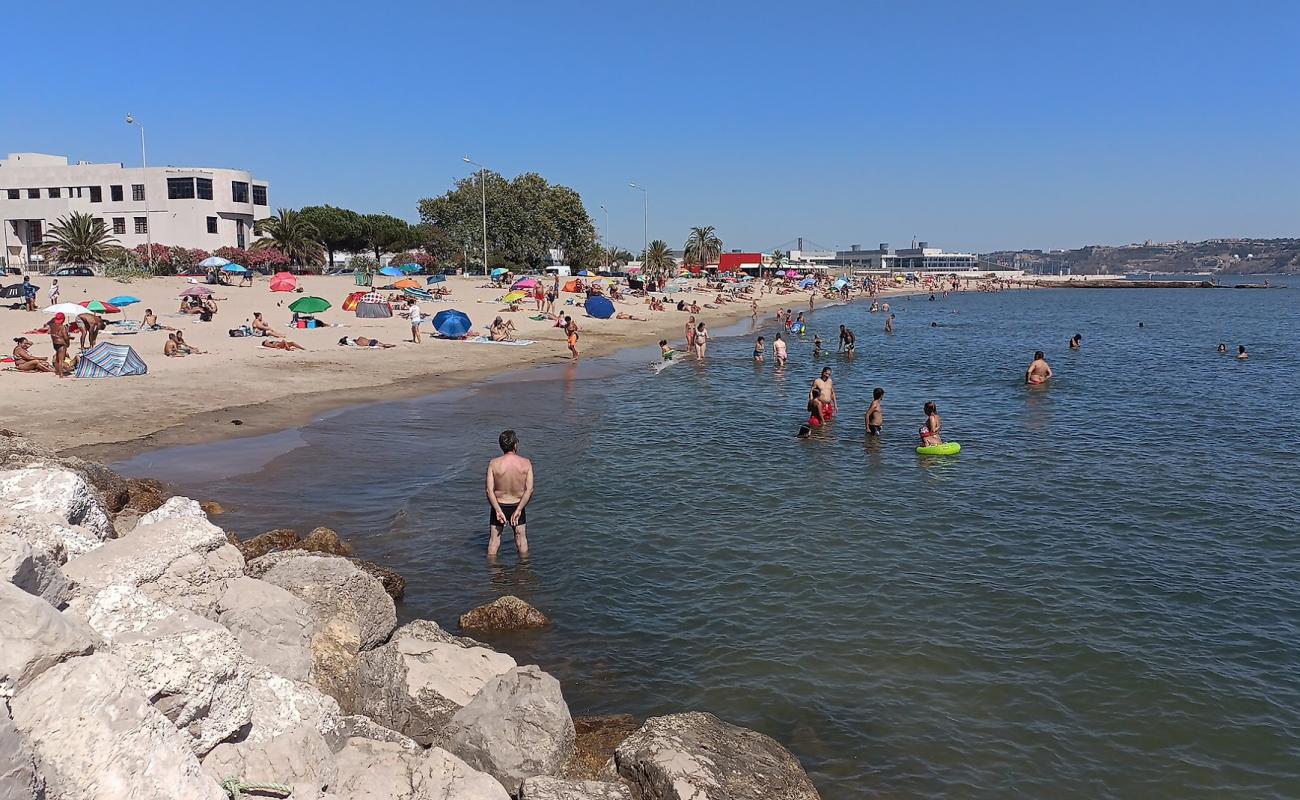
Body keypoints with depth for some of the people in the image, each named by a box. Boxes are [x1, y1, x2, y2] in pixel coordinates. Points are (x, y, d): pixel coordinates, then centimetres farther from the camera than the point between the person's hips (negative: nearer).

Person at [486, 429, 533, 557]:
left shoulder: (493, 463, -14)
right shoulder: (526, 463, -13)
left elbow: (489, 490, -18)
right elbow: (529, 490, -17)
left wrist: (498, 511, -18)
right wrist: (518, 510, -15)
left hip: (499, 505, 0)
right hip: (518, 506, 0)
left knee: (494, 542, 13)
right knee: (522, 542, 16)